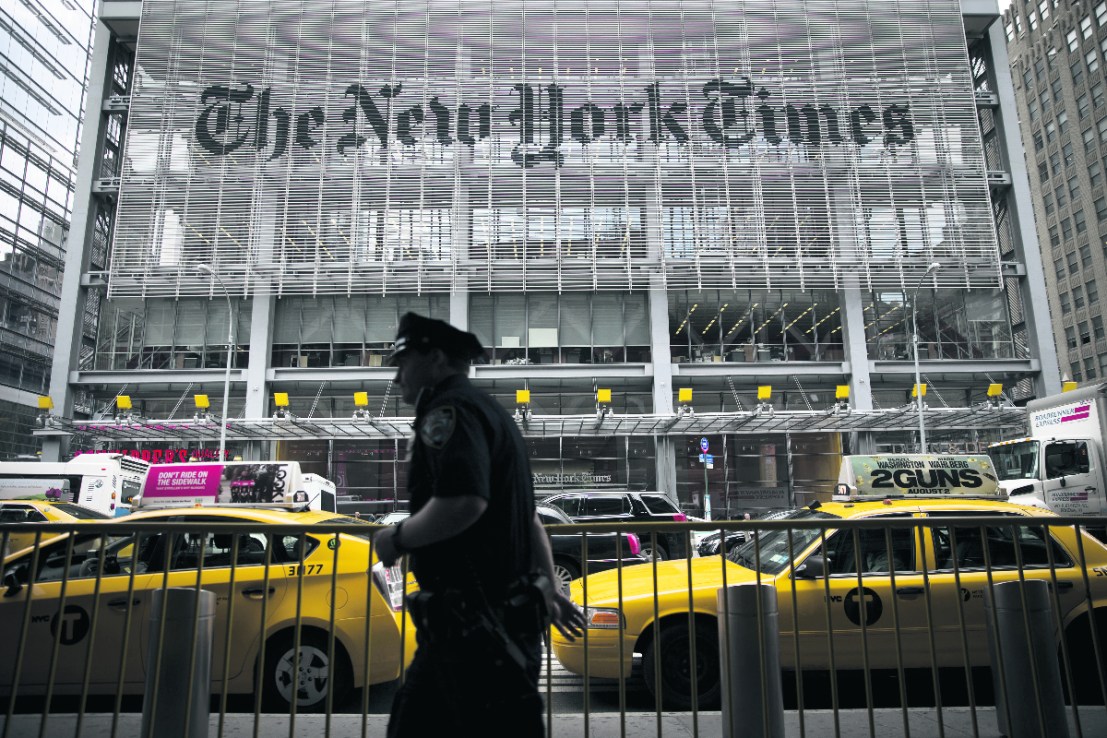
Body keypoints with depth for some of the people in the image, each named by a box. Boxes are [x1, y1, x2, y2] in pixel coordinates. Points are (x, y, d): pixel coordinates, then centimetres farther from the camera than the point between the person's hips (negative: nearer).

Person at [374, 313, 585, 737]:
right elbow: (527, 518, 25)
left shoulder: (449, 409, -13)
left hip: (477, 626, -10)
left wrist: (396, 540, -13)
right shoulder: (487, 412, 21)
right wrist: (548, 588, 28)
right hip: (475, 623, 10)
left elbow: (463, 503, -31)